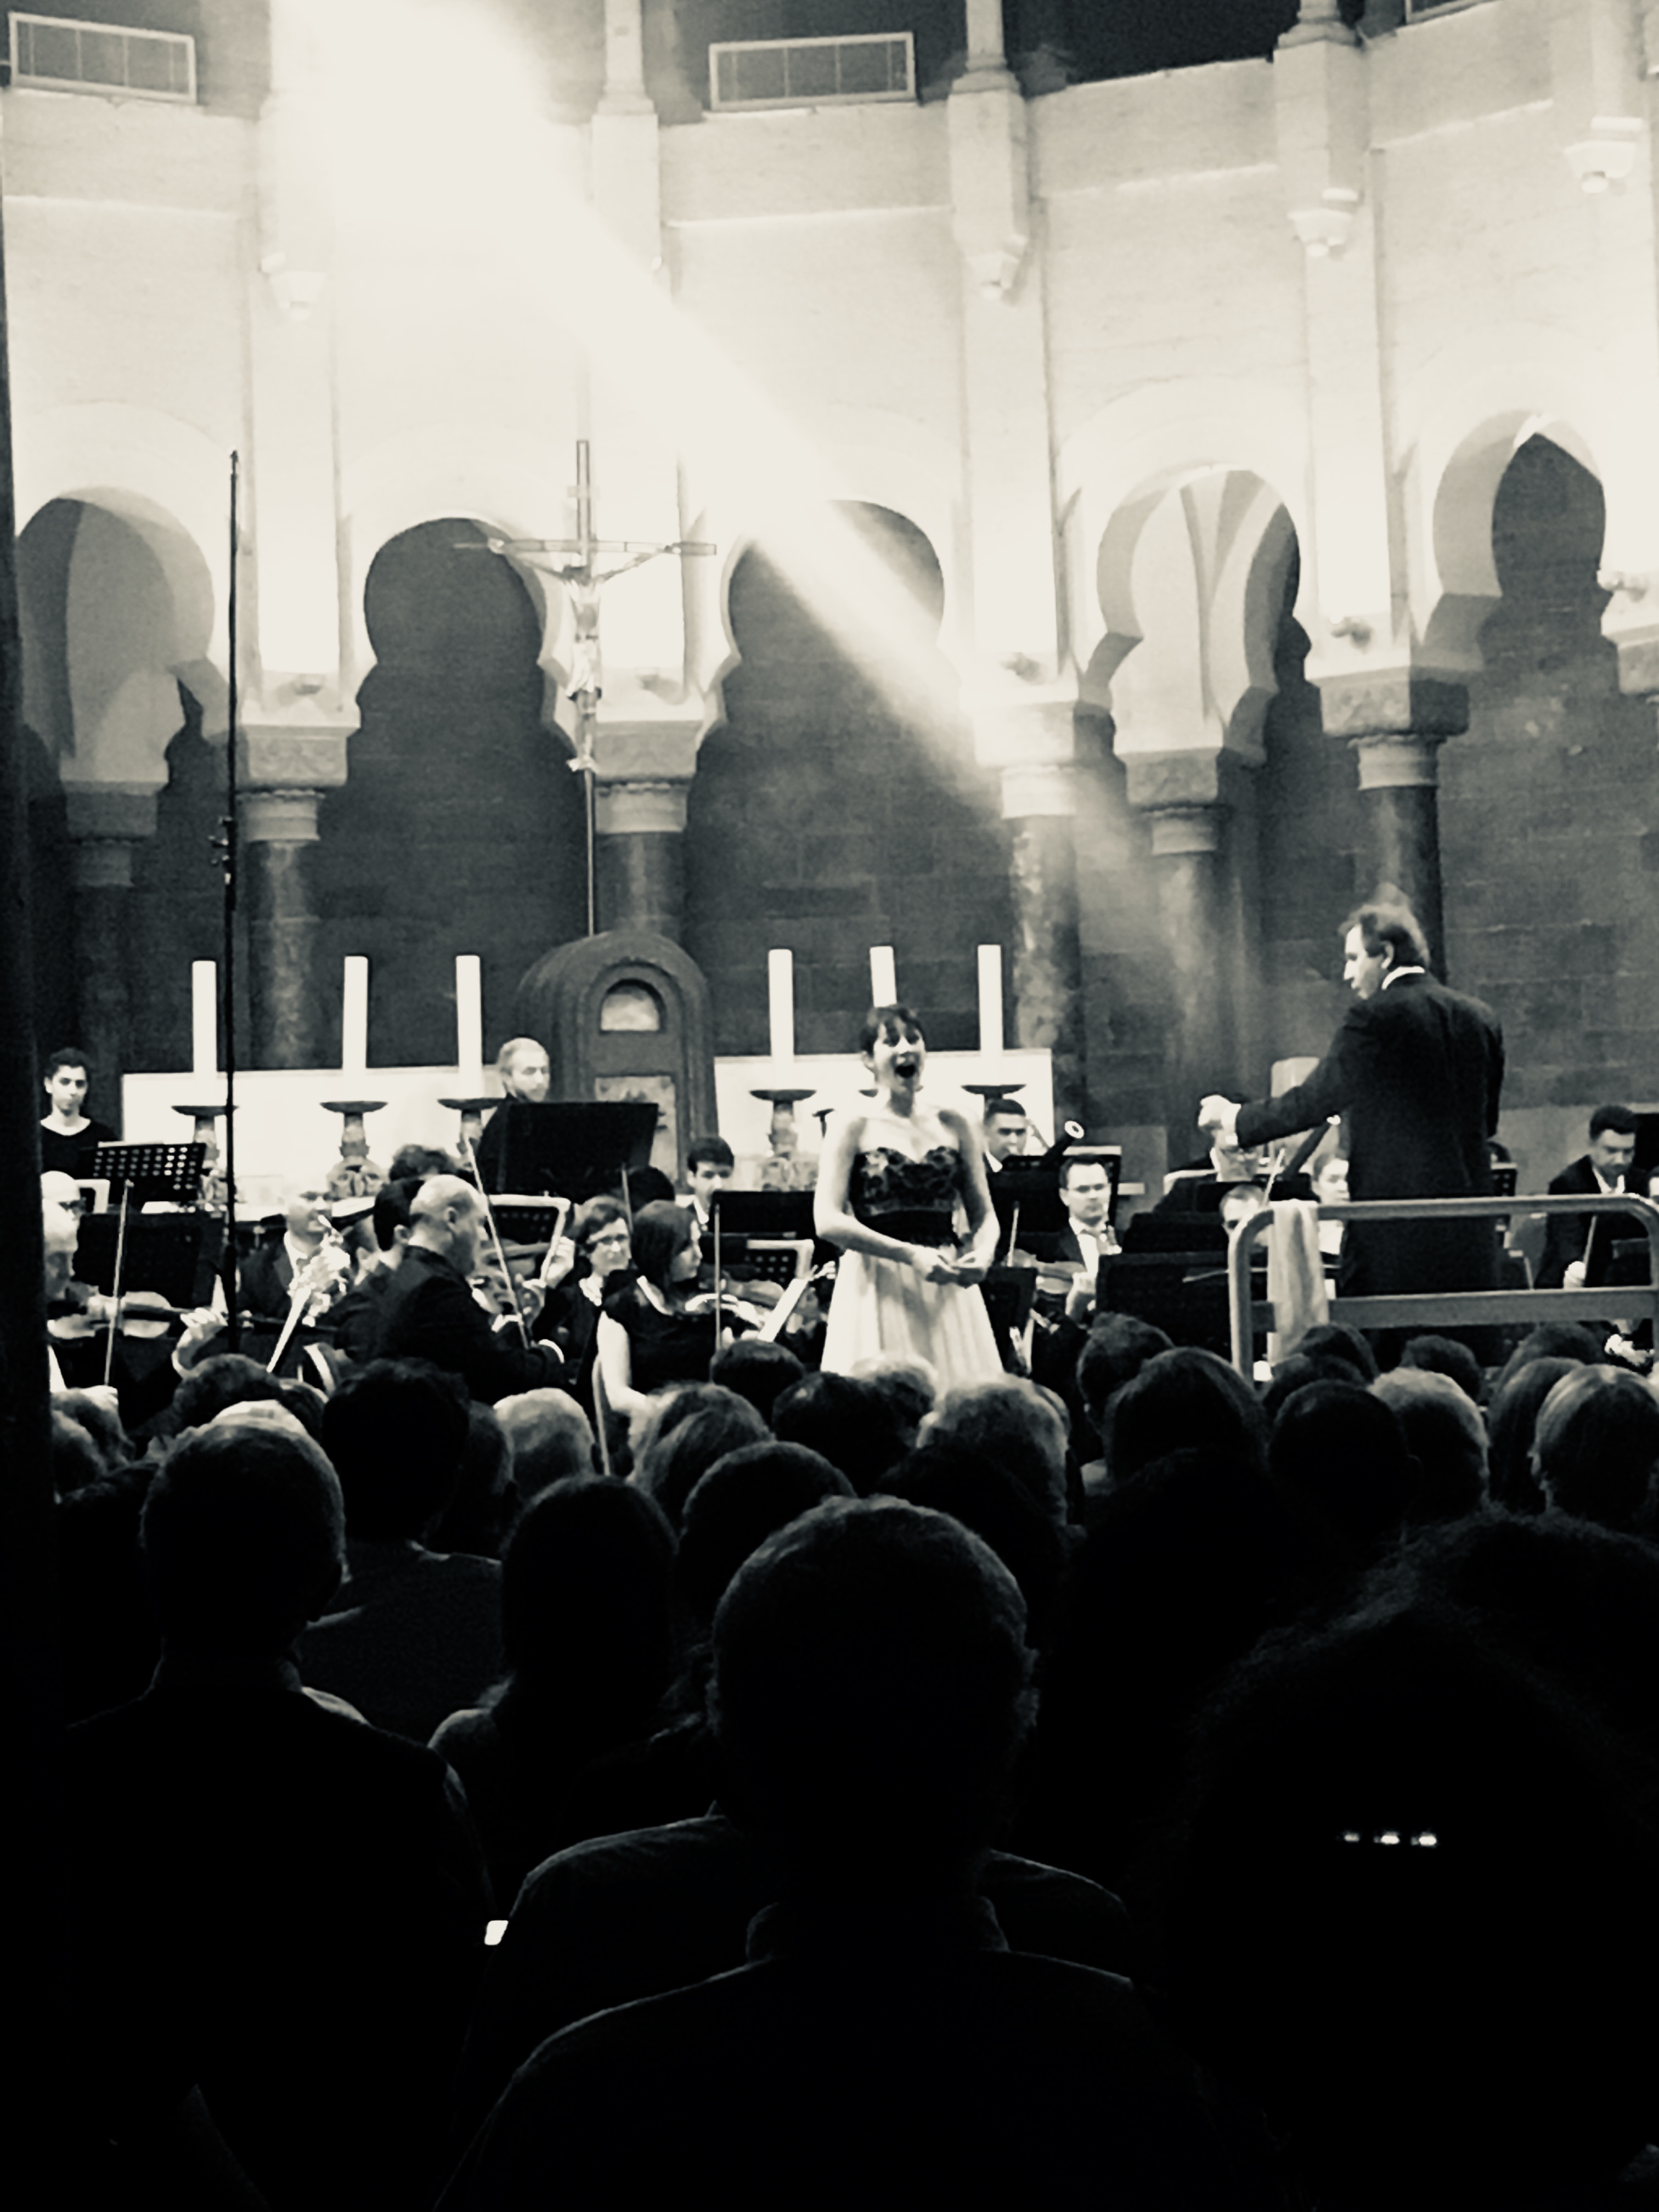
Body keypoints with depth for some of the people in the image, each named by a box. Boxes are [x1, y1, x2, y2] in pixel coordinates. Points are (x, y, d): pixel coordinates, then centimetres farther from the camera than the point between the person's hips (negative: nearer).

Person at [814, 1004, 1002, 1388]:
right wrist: (910, 1254, -18)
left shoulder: (953, 1124, 11)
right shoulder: (853, 1125, 0)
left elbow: (983, 1215, 14)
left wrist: (984, 1252, -9)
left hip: (946, 1289, 3)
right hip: (877, 1285, -3)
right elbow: (828, 1221, -10)